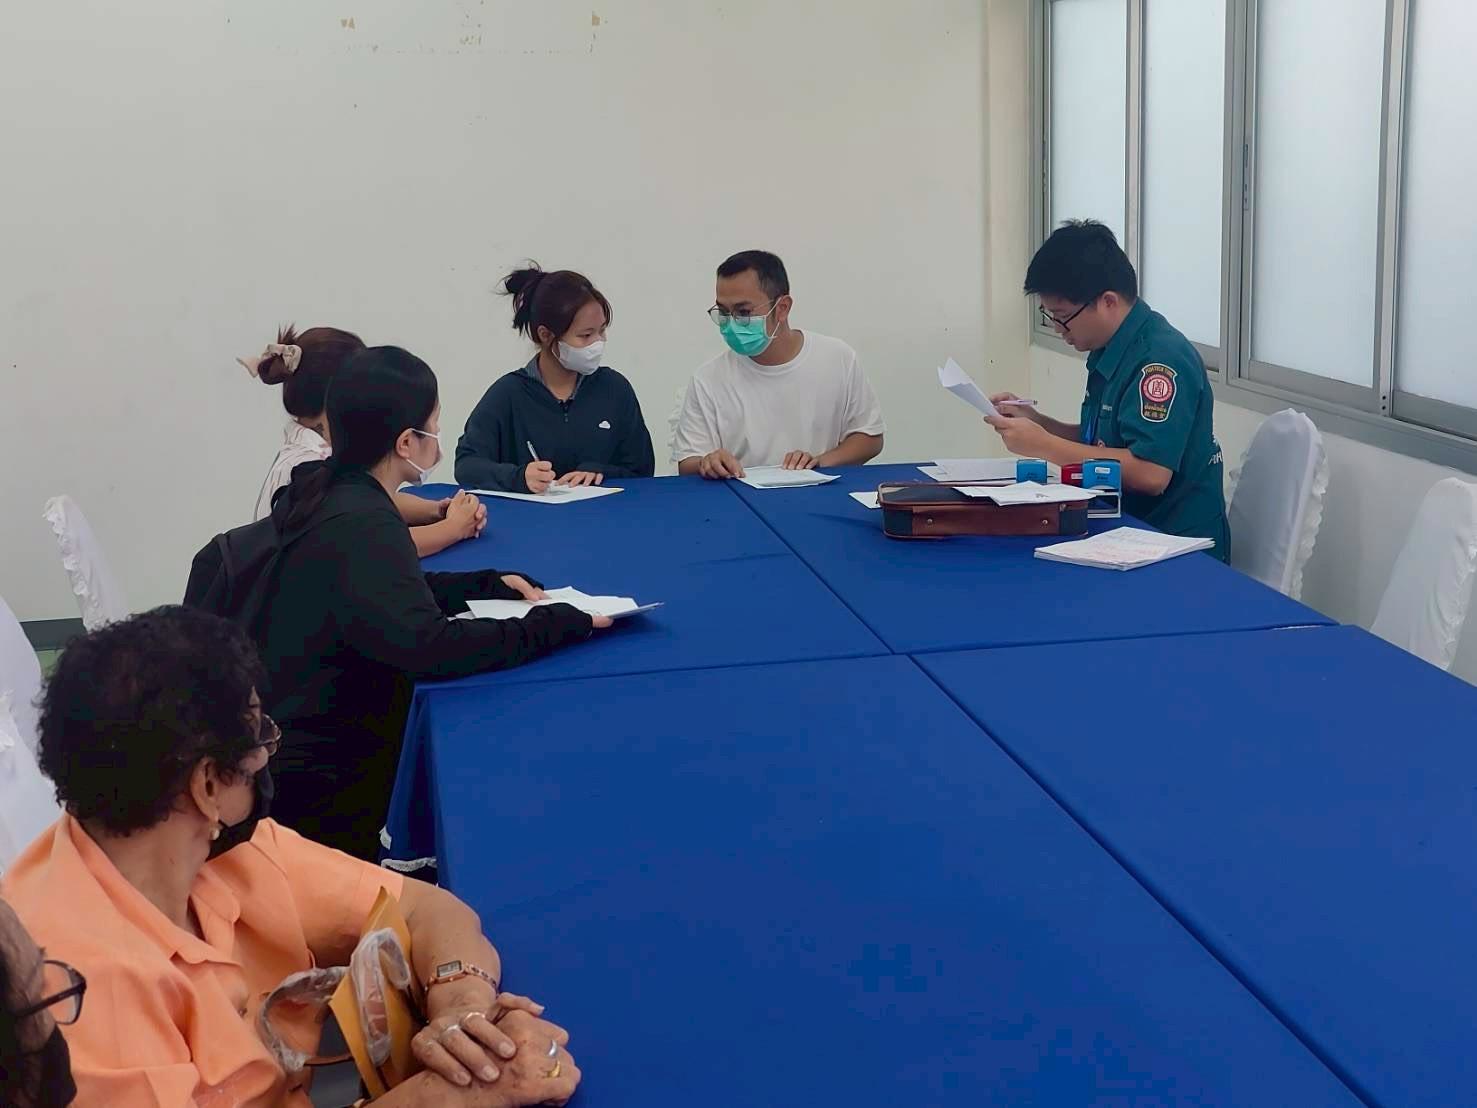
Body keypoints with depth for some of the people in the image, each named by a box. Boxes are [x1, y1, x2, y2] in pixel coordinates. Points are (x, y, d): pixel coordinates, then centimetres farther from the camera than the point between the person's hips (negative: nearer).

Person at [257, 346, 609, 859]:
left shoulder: (321, 490, 4)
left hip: (298, 737, 9)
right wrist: (553, 625, -26)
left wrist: (488, 585, 10)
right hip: (317, 771, -9)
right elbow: (428, 647, -35)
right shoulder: (360, 524, -25)